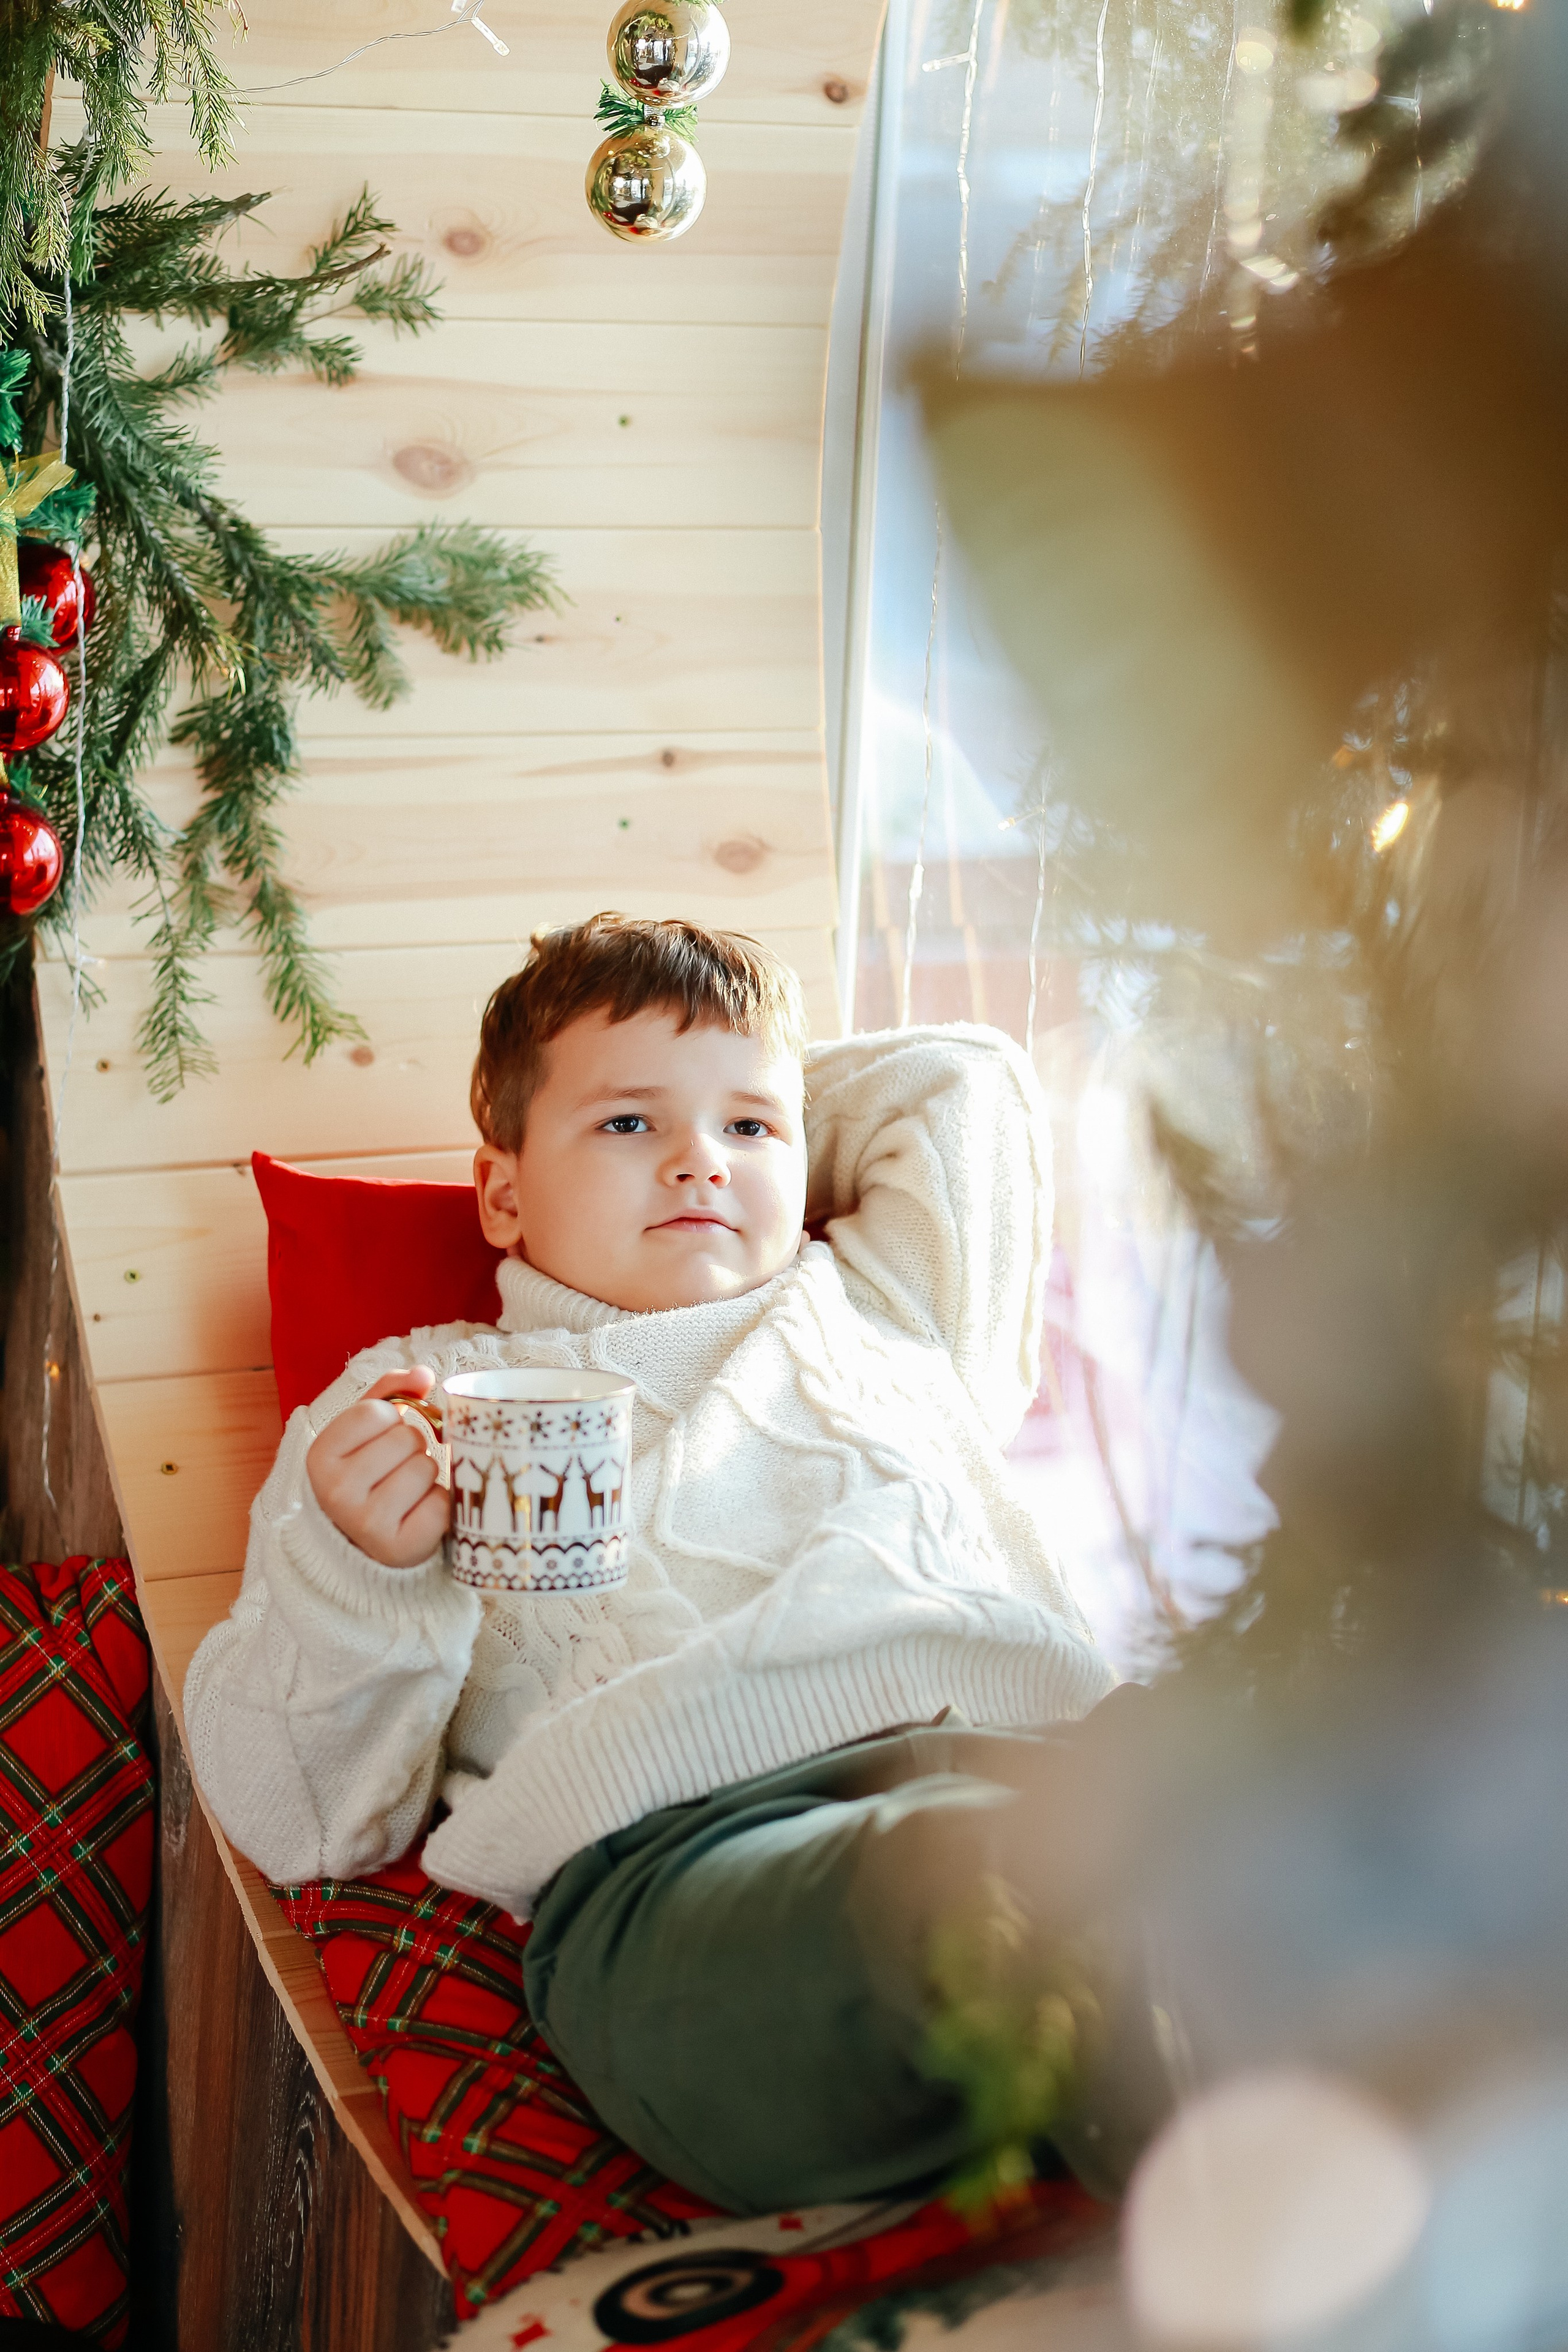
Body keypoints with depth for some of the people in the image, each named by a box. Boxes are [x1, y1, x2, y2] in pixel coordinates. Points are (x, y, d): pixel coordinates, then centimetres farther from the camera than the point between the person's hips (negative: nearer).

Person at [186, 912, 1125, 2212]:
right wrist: (356, 1574, 0)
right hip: (661, 1828, -3)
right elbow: (311, 1822, 20)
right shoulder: (406, 1398, 29)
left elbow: (968, 1080, 55)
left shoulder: (877, 1309, 36)